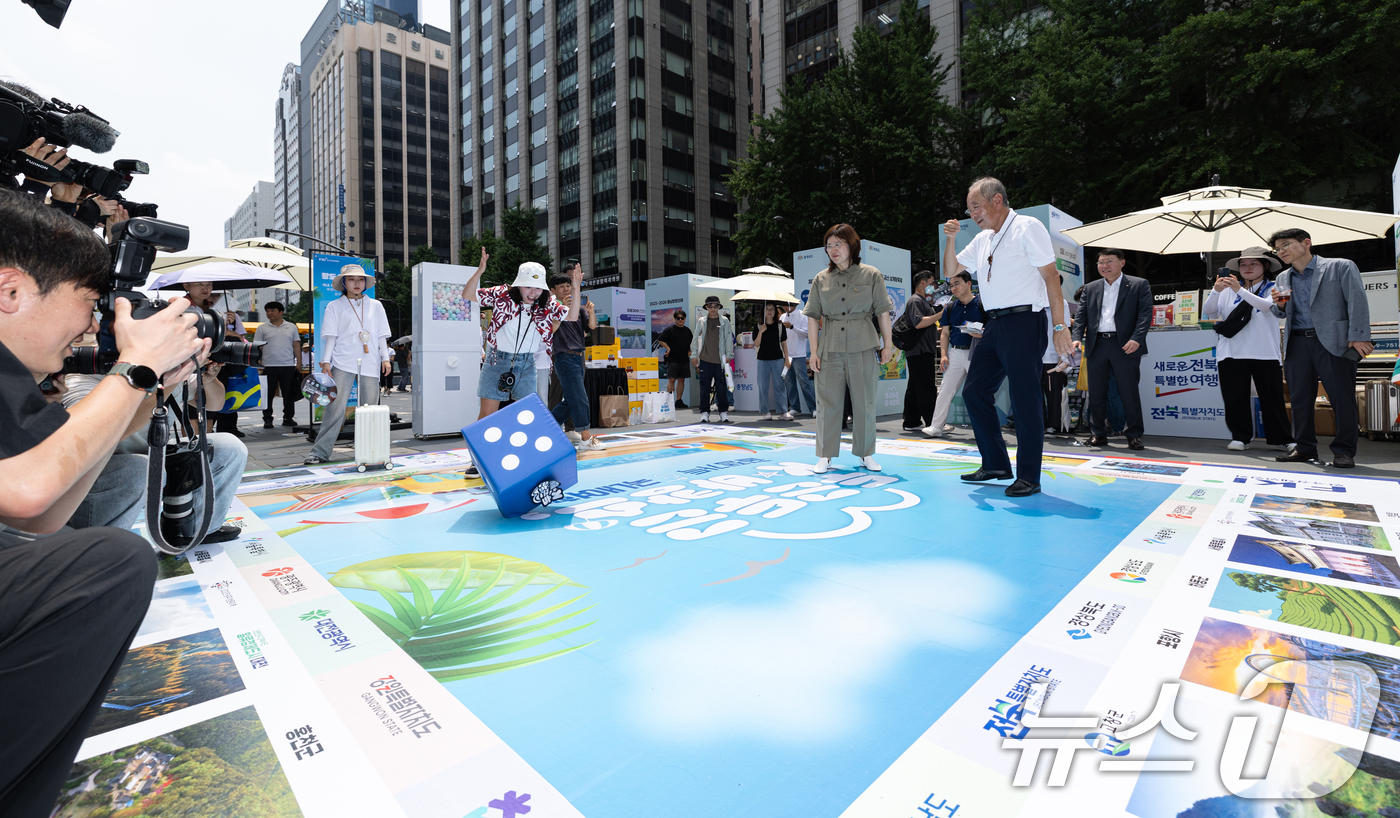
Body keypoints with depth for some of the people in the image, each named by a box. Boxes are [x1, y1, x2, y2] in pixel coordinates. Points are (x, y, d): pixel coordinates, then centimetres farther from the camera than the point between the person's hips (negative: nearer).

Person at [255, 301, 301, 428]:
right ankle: (267, 419, 10)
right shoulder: (262, 328, 8)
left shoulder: (291, 327, 12)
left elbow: (296, 345, 13)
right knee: (268, 394, 2)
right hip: (269, 366, -1)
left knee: (289, 393, 3)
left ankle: (288, 417, 12)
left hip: (288, 366, 1)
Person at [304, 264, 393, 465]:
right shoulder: (335, 306, 10)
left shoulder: (375, 306, 15)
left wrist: (386, 358, 6)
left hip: (370, 363, 2)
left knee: (370, 409, 4)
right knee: (336, 406, -9)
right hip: (343, 363, -2)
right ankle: (320, 452, -6)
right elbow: (331, 336, 6)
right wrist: (326, 361, -2)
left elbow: (381, 336, 14)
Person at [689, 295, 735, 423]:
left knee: (721, 386, 0)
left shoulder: (724, 321, 7)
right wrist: (694, 355, 8)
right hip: (705, 359, 1)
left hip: (719, 360, -1)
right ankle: (704, 412, 9)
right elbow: (695, 339, 14)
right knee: (704, 386, 1)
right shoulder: (702, 321, 10)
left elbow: (729, 338, 6)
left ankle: (724, 412, 11)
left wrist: (728, 355, -1)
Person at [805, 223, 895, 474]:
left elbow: (883, 312, 5)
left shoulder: (871, 275, 3)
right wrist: (814, 351, 0)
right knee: (828, 402, 1)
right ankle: (825, 456, 9)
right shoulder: (821, 279, 7)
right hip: (830, 348, 1)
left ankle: (866, 454, 19)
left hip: (863, 347, -1)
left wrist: (888, 345, 2)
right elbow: (813, 317, 6)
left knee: (864, 402, 6)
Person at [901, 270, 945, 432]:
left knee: (915, 388, 9)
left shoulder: (924, 301, 26)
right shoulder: (915, 301, -8)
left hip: (924, 351, 11)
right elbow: (918, 323, -23)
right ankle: (933, 424, -10)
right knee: (927, 389, -10)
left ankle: (912, 422, 12)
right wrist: (940, 314, -19)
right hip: (919, 351, -11)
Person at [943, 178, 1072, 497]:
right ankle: (996, 464, 18)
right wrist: (951, 239, 9)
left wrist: (1059, 326, -14)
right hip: (994, 324, 8)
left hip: (1024, 321, -8)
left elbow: (1051, 276, -8)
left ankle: (1029, 477, 2)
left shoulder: (1027, 227, -3)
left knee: (1024, 400, -7)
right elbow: (952, 269, 27)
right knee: (974, 391, 7)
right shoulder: (982, 240, 17)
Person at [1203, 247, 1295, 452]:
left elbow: (1268, 305, -15)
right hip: (1232, 353, 1)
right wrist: (1216, 291, -17)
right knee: (1235, 397, 2)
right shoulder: (1229, 290, 11)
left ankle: (1282, 438, 16)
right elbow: (1209, 313, 0)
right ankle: (1240, 437, 11)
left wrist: (1241, 290, -28)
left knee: (1272, 397, 5)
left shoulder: (1273, 288, 6)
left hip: (1265, 353, -1)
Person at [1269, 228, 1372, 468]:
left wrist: (1358, 338, -14)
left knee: (1342, 398, -2)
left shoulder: (1341, 267, 3)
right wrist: (1279, 305, -1)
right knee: (1300, 399, 5)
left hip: (1333, 342, -4)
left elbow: (1357, 302, -5)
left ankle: (1344, 451, 6)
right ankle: (1305, 449, 12)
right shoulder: (1283, 279, 16)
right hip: (1297, 343, 4)